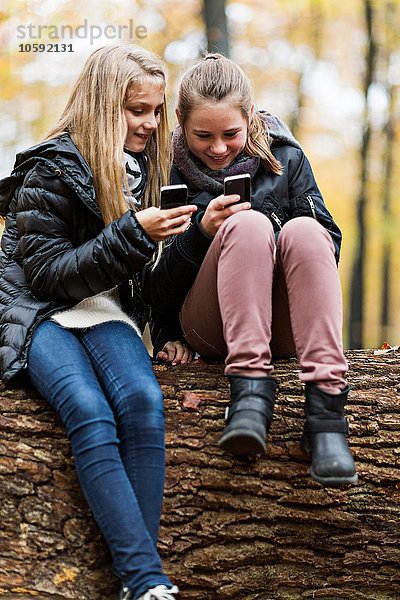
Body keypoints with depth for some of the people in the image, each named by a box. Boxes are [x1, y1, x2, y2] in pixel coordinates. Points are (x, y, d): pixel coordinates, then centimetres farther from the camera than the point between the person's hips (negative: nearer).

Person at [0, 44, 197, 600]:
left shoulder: (145, 165, 10)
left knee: (143, 402, -27)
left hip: (107, 310, 5)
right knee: (91, 414, -32)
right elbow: (46, 272, -13)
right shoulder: (50, 167, -9)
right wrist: (132, 234, -21)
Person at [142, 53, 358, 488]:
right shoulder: (169, 173, 6)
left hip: (286, 325, 2)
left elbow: (329, 241, 8)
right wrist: (202, 233, -13)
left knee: (303, 229, -29)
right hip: (211, 330, -1)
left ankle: (326, 405, -41)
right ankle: (251, 388, -40)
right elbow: (154, 290, 2)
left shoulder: (284, 158, 10)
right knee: (248, 224, -28)